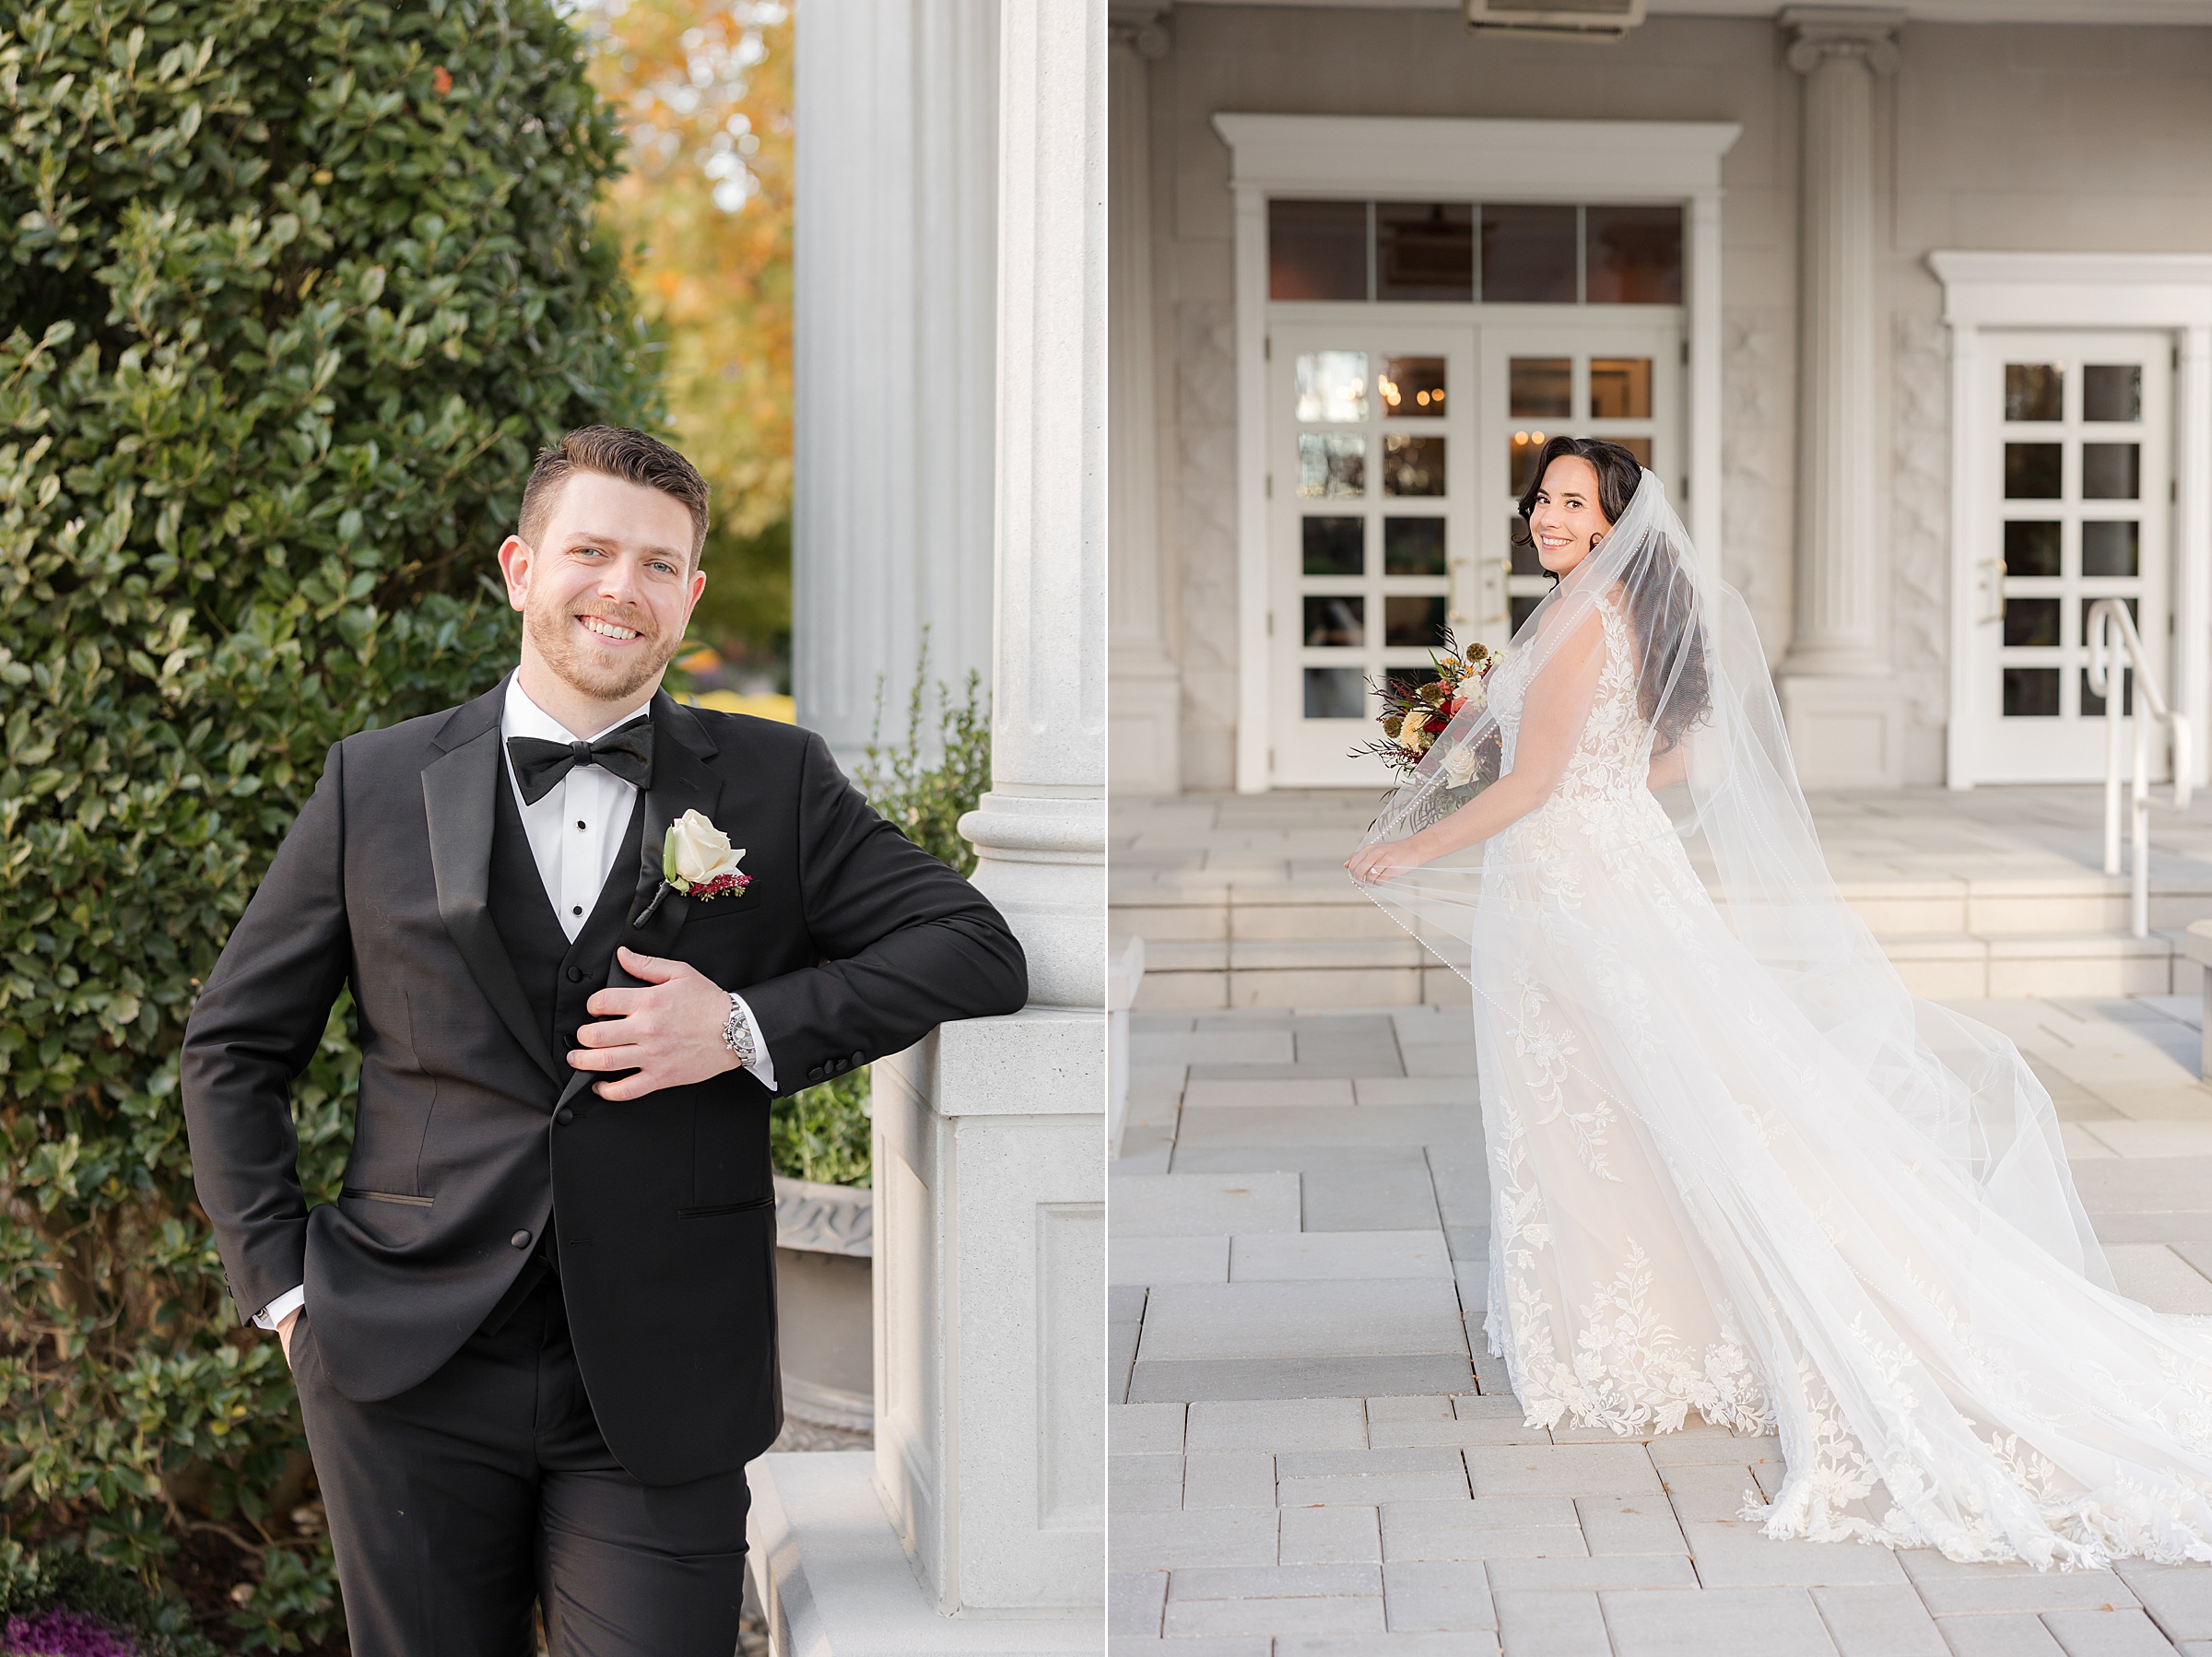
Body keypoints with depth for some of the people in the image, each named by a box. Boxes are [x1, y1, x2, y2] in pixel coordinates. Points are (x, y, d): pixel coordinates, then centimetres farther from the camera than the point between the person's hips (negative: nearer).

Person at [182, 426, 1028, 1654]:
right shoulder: (376, 784, 6)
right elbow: (232, 1046, 12)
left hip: (659, 1396, -1)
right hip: (412, 1372, 1)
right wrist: (281, 1278, 3)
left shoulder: (775, 787, 5)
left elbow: (981, 954, 0)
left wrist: (752, 1027, -12)